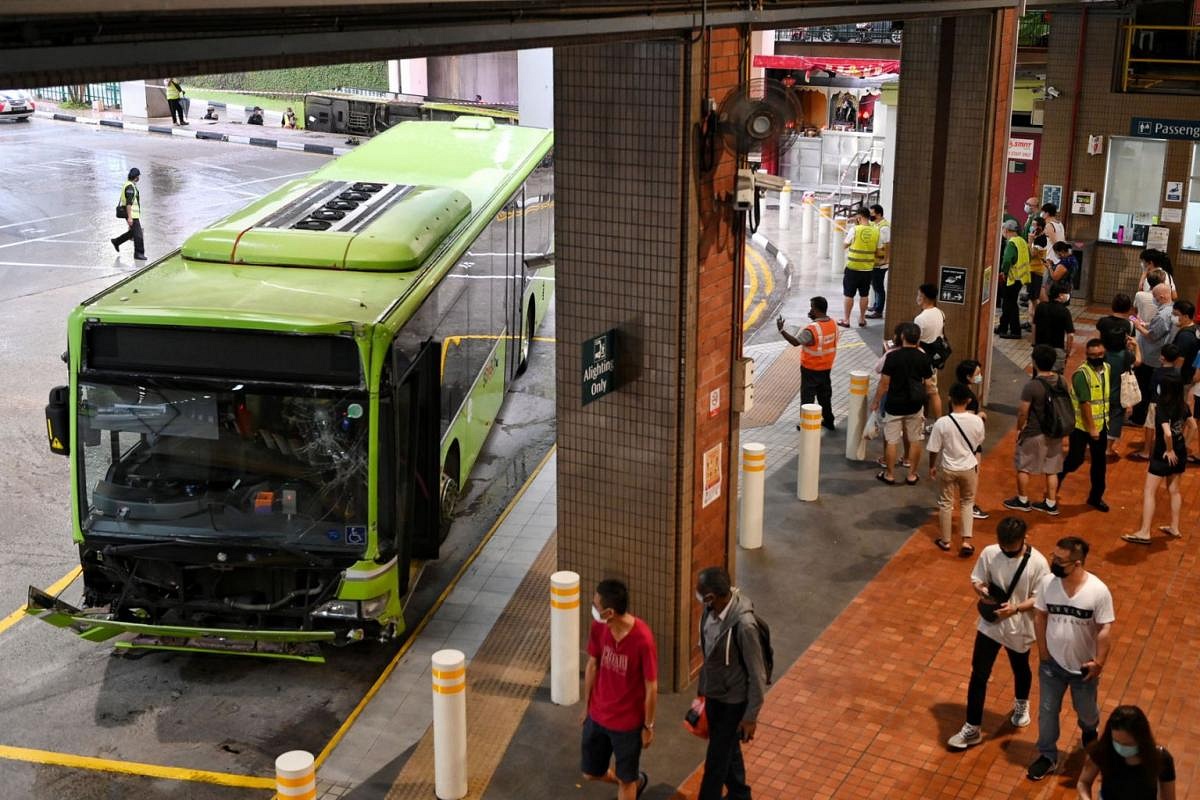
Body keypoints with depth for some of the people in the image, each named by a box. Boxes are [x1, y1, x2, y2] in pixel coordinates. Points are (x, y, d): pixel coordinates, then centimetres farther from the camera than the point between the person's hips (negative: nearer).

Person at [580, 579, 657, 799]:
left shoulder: (643, 640, -31)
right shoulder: (598, 627, -14)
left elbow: (651, 688, -18)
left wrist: (648, 726, -8)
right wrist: (586, 705, 12)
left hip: (628, 721, -6)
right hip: (597, 715, 6)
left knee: (625, 779, 14)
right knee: (591, 773, 21)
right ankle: (635, 782, 49)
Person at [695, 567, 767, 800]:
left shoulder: (743, 624, -34)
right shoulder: (710, 609, -11)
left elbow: (757, 674, -23)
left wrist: (751, 716, -15)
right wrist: (702, 689, 18)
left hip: (734, 701, -8)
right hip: (714, 694, 8)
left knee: (716, 759, 6)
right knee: (728, 750, 26)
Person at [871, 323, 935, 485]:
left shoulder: (892, 357, -15)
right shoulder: (923, 358, -6)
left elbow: (884, 383, -11)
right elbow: (928, 385, -1)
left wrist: (876, 402, 2)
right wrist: (932, 391, 23)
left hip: (894, 406, -3)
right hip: (915, 406, 3)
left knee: (891, 441, 7)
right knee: (915, 441, 14)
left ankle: (889, 475, 16)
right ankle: (912, 475, 20)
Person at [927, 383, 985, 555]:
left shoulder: (942, 422, -22)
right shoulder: (977, 421, -16)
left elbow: (934, 449, -12)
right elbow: (978, 444, 3)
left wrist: (932, 467, 5)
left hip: (948, 469, -1)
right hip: (969, 468, 1)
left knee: (946, 504, 17)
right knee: (967, 503, 21)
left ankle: (945, 541, 30)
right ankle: (967, 541, 13)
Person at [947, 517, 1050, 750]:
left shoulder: (1037, 562, -21)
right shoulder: (989, 553, -13)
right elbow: (976, 580, -2)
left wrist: (1016, 608, -31)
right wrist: (983, 592, -24)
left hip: (1019, 629, -1)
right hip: (989, 624, 1)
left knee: (1021, 670, 25)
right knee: (978, 675, 3)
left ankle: (1021, 704, 56)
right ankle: (972, 728, 14)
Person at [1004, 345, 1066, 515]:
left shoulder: (1031, 386, -24)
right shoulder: (1061, 381, -5)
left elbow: (1023, 413, -17)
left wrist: (1019, 429, 1)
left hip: (1034, 434, -6)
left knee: (1023, 467, 13)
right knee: (1052, 469, 15)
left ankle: (1022, 501, 25)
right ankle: (1051, 504, 23)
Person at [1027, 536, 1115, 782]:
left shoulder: (1098, 591, -26)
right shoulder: (1048, 582, -17)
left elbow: (1105, 629, -16)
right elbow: (1039, 617, -4)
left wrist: (1099, 662, -14)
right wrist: (1042, 650, -2)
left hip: (1083, 666, -2)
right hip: (1052, 663, 2)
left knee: (1085, 710, 23)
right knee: (1047, 711, 13)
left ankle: (1089, 730, 57)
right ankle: (1047, 756, 33)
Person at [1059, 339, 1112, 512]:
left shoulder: (1107, 368, 2)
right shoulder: (1082, 374, -22)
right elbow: (1085, 403, -22)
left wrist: (1104, 420, 15)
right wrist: (1091, 428, -22)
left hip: (1101, 424, 7)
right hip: (1081, 425, -6)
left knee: (1100, 462, 11)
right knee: (1075, 460, 1)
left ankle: (1096, 497, 25)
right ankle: (1057, 478, 30)